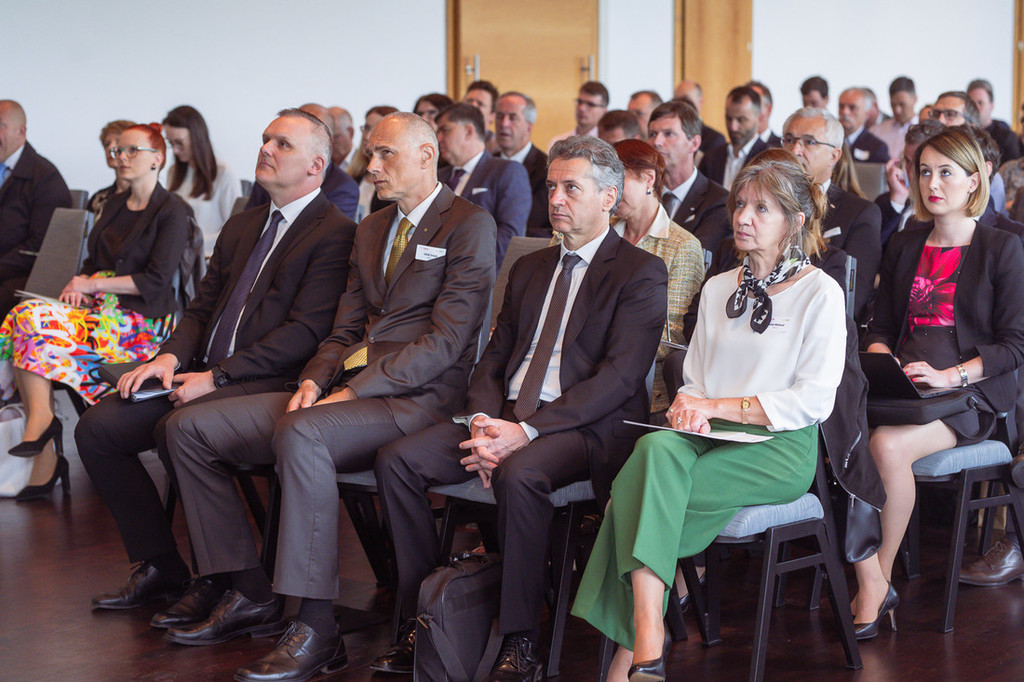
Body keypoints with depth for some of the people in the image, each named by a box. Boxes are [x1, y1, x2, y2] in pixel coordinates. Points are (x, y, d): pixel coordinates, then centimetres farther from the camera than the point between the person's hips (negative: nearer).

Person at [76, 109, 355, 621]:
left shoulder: (334, 233, -6)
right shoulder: (242, 226, 22)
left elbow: (306, 332, -15)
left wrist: (217, 376, -19)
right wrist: (170, 356, -1)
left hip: (271, 382, -8)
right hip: (207, 374, 8)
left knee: (178, 428, -33)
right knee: (96, 429, -7)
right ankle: (159, 565, 5)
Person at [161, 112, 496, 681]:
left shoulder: (469, 225, -3)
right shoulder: (370, 230, 23)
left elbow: (446, 342, -13)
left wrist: (352, 392, -18)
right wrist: (315, 380, -2)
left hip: (413, 399, -8)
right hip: (343, 390, 9)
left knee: (300, 435, -38)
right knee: (188, 427, -2)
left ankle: (316, 629, -32)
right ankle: (250, 593, 4)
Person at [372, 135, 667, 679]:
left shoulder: (641, 273, -1)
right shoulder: (529, 269, 22)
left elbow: (620, 376, -12)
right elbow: (495, 356, 18)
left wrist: (526, 431, -20)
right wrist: (483, 421, -6)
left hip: (585, 427, -7)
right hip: (506, 416, 7)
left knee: (518, 474, -38)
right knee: (396, 460, -14)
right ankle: (421, 621, -8)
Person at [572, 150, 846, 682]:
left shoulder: (820, 294, 3)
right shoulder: (718, 289, 22)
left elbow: (814, 399, -6)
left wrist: (720, 407, -10)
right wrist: (688, 408, -5)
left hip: (781, 448, -5)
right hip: (709, 438, 5)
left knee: (642, 493, -31)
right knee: (656, 446, -33)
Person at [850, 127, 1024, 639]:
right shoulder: (904, 246, 19)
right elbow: (881, 326, 20)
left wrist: (951, 375, -17)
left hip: (970, 393, -4)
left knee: (887, 445, -34)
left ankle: (881, 581, -14)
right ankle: (869, 586, -25)